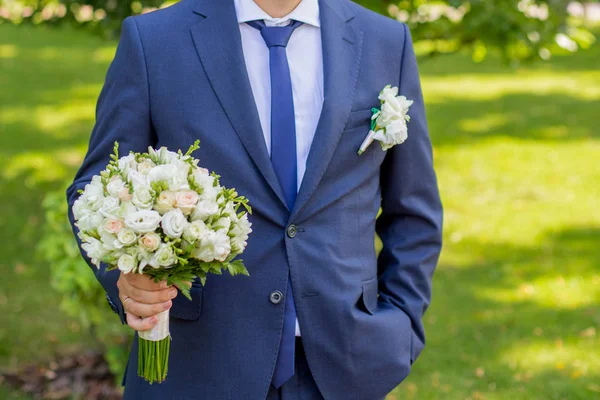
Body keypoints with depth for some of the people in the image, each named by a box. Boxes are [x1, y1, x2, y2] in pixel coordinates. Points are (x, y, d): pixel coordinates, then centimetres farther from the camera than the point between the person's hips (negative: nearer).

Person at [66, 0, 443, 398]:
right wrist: (126, 269, -18)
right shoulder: (151, 41, -4)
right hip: (199, 366, -1)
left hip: (339, 368, 2)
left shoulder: (387, 43, 3)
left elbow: (413, 212, 10)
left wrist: (397, 332, 3)